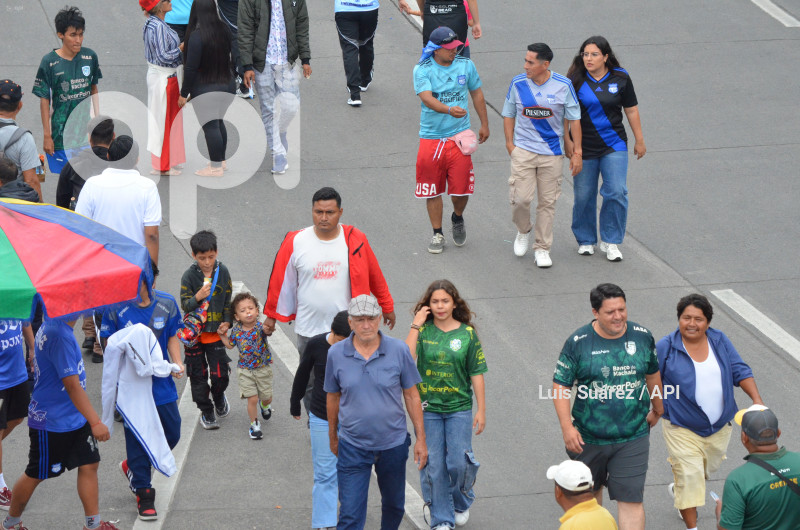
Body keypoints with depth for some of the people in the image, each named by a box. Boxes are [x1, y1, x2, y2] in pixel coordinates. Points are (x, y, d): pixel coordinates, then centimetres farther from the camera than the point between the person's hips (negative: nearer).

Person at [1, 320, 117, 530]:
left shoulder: (50, 327, 3)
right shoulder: (60, 335, -28)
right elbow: (72, 386, -29)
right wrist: (95, 422, -27)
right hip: (51, 423, -9)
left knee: (89, 465, 8)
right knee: (36, 474, 7)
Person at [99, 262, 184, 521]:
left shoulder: (167, 304, 0)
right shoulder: (116, 308, -10)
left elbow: (172, 337, 10)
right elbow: (109, 345, -4)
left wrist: (177, 363, -7)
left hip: (162, 383, 4)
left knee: (172, 434, 10)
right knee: (137, 438, 1)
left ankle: (132, 466, 36)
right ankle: (143, 493, 15)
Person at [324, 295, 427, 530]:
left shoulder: (399, 350, -8)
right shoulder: (336, 354, -6)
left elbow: (412, 396, 0)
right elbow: (333, 398, 7)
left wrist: (421, 439, 0)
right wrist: (333, 438, 16)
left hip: (393, 444, 1)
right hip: (352, 448, -1)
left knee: (394, 506, 19)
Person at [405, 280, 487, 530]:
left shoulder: (467, 333, -1)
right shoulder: (423, 330, -2)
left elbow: (476, 374, 2)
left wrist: (481, 410, 1)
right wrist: (416, 325, -18)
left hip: (459, 408, 0)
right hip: (428, 408, 1)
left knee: (458, 462, -4)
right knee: (433, 466, 2)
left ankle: (462, 503, 27)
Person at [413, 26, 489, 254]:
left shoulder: (466, 66, 2)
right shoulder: (422, 70, -7)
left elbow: (477, 94, 17)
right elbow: (427, 98, -22)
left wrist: (484, 124, 20)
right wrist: (449, 110, -40)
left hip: (459, 137, 1)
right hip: (431, 137, -1)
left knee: (461, 188, -2)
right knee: (432, 190, 5)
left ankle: (457, 218, 30)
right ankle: (437, 233, 22)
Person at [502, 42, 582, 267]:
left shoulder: (563, 86, -6)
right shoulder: (518, 84, -3)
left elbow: (573, 119, 3)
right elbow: (509, 114, 10)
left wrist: (576, 151, 2)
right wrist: (510, 143, 2)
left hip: (552, 152, 0)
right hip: (523, 149, 0)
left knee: (547, 202, 5)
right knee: (520, 197, -10)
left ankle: (542, 248, 18)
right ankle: (523, 231, 21)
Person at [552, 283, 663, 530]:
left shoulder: (642, 337, -3)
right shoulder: (578, 342, -11)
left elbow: (652, 373, 14)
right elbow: (561, 386, -9)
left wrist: (657, 409, 26)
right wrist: (567, 427, -18)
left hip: (632, 437, 0)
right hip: (588, 438, 0)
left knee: (631, 499, -6)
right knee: (590, 491, 21)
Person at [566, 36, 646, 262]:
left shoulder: (620, 78, -1)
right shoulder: (575, 80, -4)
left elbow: (631, 110, 8)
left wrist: (639, 141, 11)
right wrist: (567, 142, -5)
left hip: (614, 146, 0)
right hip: (584, 148, 0)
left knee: (616, 192, -9)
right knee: (584, 196, 4)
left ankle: (610, 241, 5)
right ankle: (585, 241, 24)